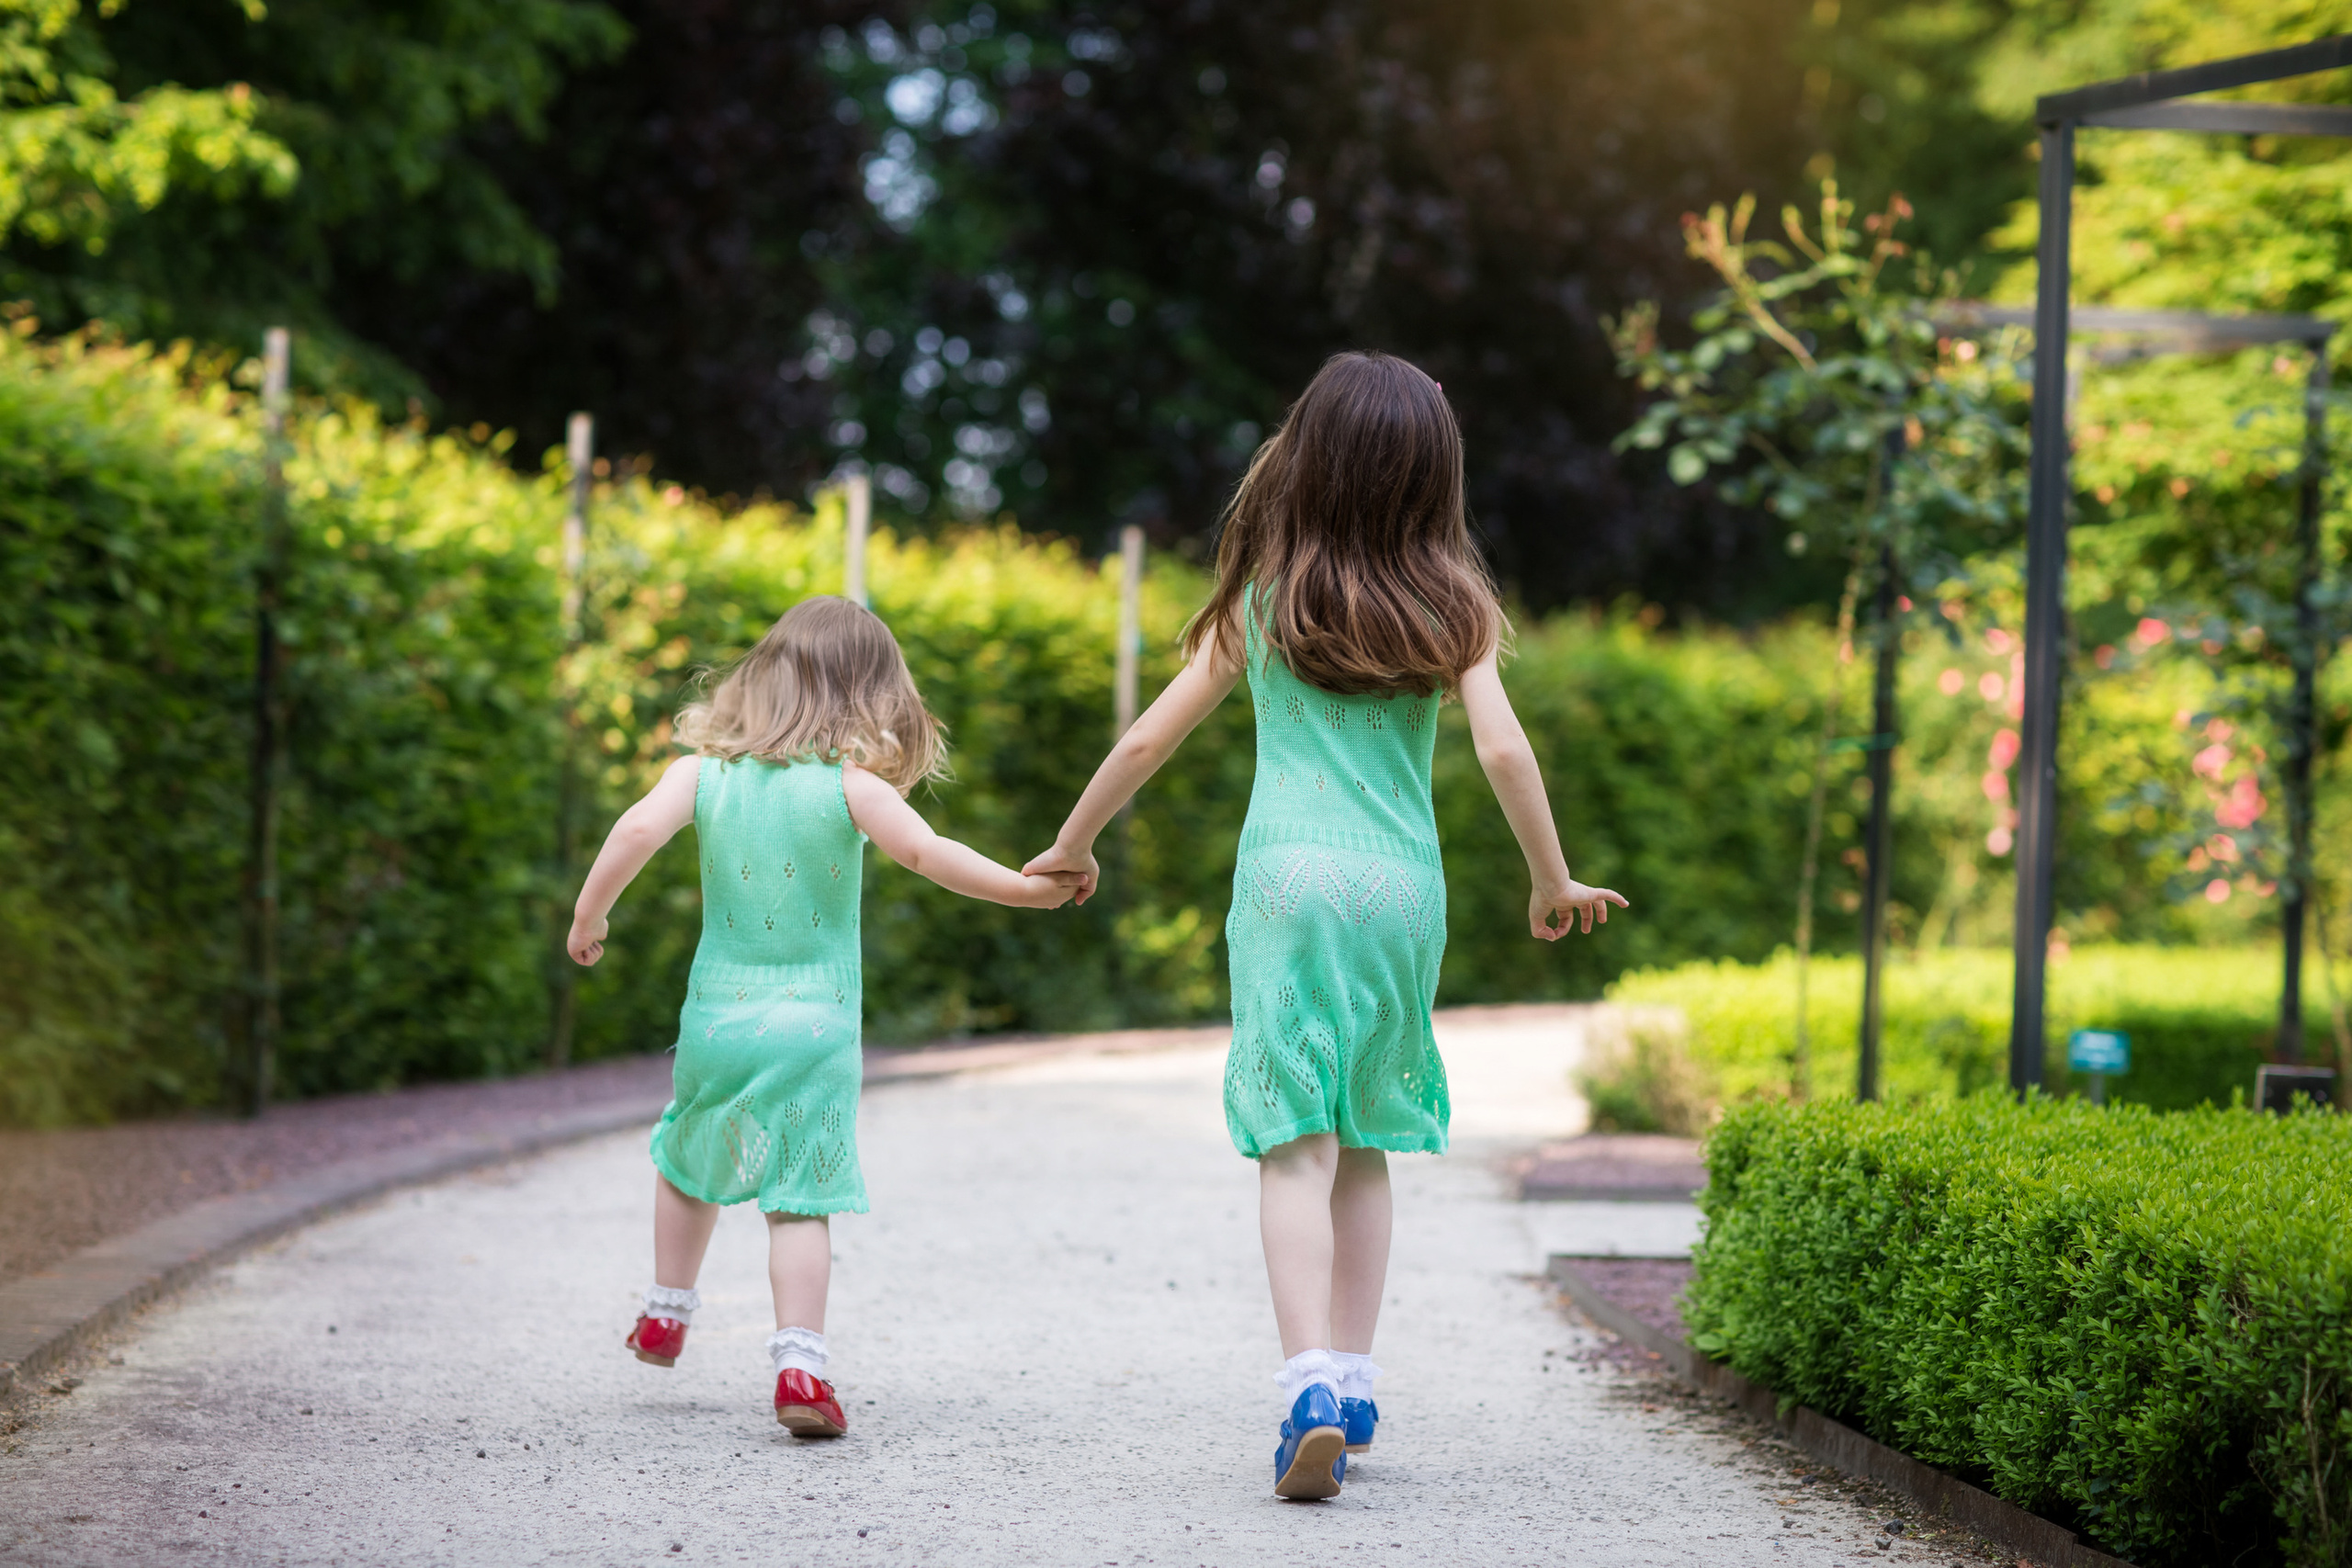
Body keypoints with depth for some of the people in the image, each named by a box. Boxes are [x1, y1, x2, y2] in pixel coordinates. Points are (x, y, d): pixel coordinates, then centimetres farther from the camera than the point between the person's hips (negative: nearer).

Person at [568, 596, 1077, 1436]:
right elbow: (925, 852, -20)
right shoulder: (849, 784, -9)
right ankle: (799, 1361, -12)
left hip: (717, 1013, 3)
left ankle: (666, 1315, 39)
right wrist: (1025, 888, -14)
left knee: (688, 1162, 27)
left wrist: (588, 917, -4)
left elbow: (639, 829, -16)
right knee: (801, 1199, -1)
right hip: (816, 1024, -3)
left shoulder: (703, 770, -1)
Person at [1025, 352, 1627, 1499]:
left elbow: (1147, 739, 8)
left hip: (1289, 876, -2)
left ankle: (1312, 1387, -24)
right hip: (1404, 887, 2)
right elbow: (1503, 749, -4)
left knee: (1298, 1148, -8)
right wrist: (1554, 883, 9)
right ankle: (1351, 1385, 16)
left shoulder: (1263, 602, 6)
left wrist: (1071, 845, 23)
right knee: (1365, 1149, 14)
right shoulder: (1447, 608, 5)